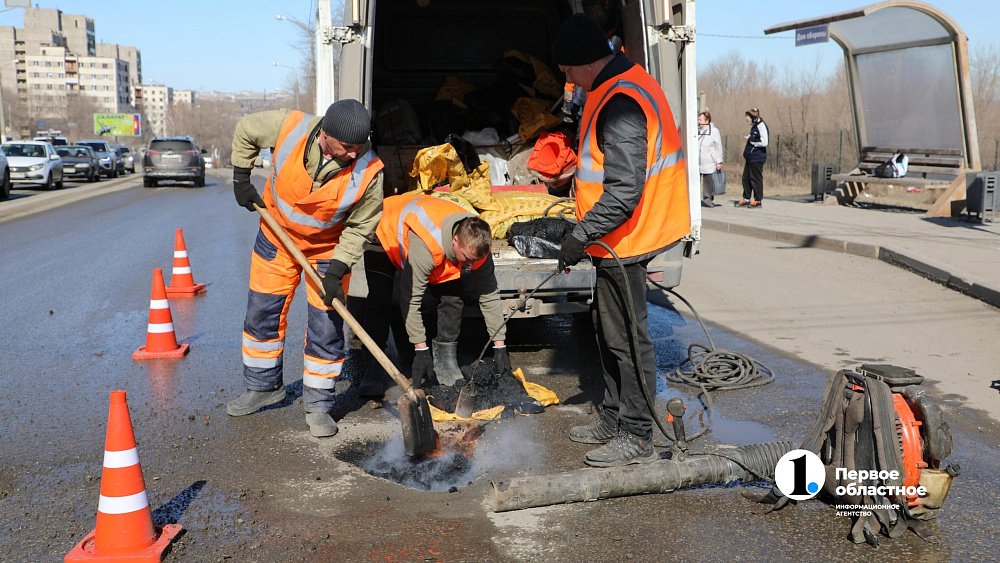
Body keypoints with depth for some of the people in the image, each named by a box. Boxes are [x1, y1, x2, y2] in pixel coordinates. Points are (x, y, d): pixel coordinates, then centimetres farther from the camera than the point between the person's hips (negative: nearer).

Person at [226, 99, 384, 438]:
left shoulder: (368, 172, -30)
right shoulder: (289, 127, -28)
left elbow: (359, 228, -17)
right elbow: (245, 132, -5)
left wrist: (336, 271, -24)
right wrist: (241, 179, -4)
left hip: (328, 249, -2)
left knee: (326, 328, -2)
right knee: (262, 315, 11)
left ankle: (318, 405, 13)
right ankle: (262, 387, 30)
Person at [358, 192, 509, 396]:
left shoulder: (477, 247, -28)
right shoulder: (425, 247, -46)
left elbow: (490, 296, -16)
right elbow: (410, 300, -40)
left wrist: (499, 346, -15)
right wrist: (421, 350, -36)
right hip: (385, 234, -5)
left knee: (453, 295, -11)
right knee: (379, 299, -21)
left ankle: (446, 362, 0)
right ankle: (372, 370, -13)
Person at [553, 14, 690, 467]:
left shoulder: (620, 104, -23)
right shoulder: (624, 86, 11)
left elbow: (624, 190, -29)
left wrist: (581, 236, -24)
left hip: (623, 241, -11)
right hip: (619, 239, 11)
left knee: (626, 338, -1)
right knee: (608, 329, 19)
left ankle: (637, 438, 11)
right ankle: (613, 420, 32)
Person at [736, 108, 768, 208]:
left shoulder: (761, 126, -14)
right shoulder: (754, 126, 12)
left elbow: (764, 142, -20)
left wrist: (751, 139, -14)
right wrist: (749, 138, 7)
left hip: (757, 158, -9)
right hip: (750, 157, 9)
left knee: (756, 179, -1)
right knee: (746, 178, 12)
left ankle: (758, 200, 8)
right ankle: (746, 199, 20)